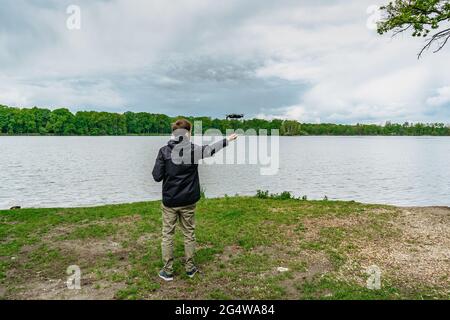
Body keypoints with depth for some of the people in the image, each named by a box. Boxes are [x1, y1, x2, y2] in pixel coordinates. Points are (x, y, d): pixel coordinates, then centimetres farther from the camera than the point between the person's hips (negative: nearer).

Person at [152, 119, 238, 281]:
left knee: (167, 235, 11)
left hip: (169, 201, 0)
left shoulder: (164, 151, -9)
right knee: (189, 234, 14)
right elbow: (210, 149, 11)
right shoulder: (193, 149, -7)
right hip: (188, 201, 1)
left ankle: (167, 271, 17)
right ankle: (190, 268, 24)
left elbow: (157, 176, -9)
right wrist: (227, 140, 26)